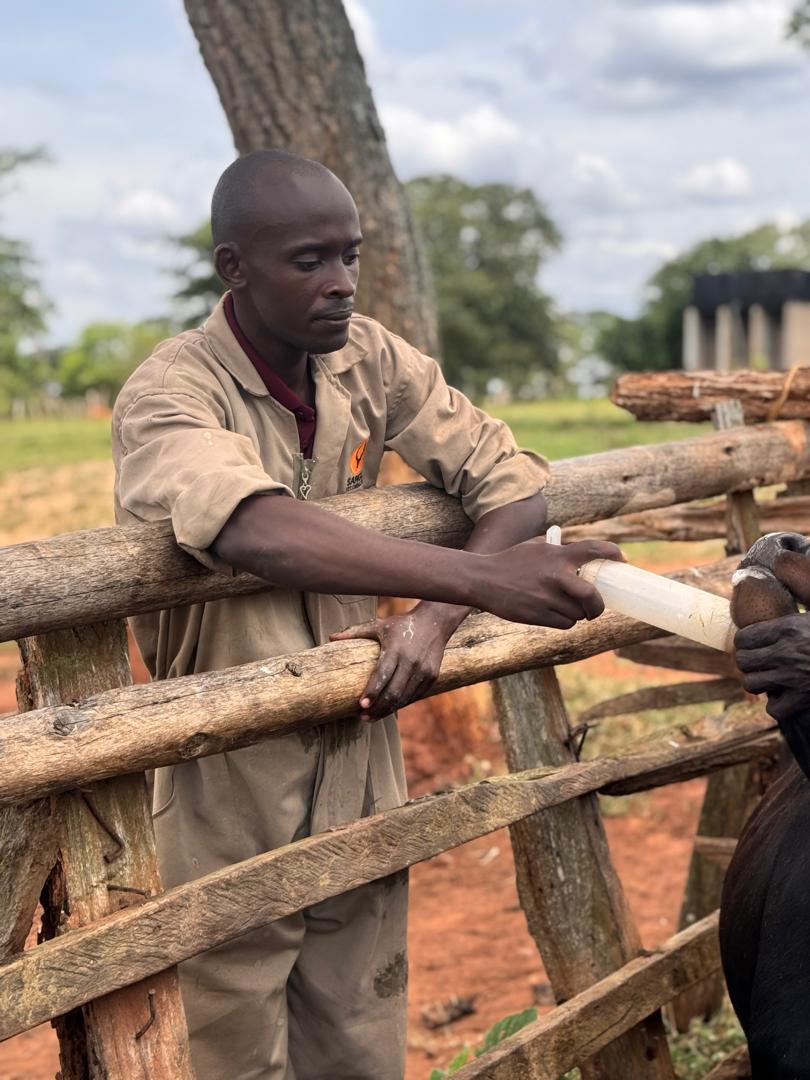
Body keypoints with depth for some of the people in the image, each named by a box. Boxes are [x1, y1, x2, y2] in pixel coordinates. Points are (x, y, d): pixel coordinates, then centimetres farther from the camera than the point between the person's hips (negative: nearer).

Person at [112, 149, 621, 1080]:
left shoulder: (370, 359, -1)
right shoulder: (168, 395, -18)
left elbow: (513, 483, -3)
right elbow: (258, 531, -38)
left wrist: (433, 617, -21)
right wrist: (478, 576, -47)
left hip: (361, 784, 5)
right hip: (232, 803, -4)